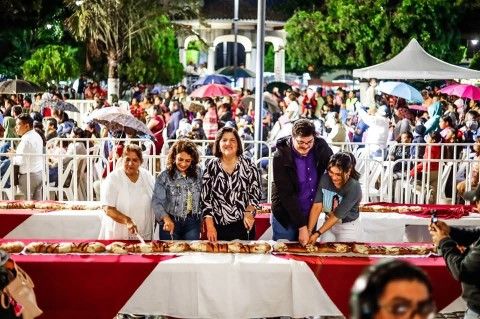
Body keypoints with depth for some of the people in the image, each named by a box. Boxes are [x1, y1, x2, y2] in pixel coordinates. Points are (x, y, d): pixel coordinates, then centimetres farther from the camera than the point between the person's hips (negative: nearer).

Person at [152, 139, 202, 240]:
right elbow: (157, 202, -12)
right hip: (171, 222, -2)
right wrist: (166, 219, -28)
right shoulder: (164, 177, -7)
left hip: (192, 222, 2)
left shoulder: (198, 173, 1)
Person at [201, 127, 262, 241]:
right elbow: (205, 198, 2)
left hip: (243, 225, 0)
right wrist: (210, 227, -4)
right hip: (219, 227, 0)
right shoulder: (211, 167, 2)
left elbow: (256, 192, 2)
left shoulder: (248, 165, 2)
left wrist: (249, 212, -15)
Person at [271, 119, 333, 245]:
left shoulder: (321, 146, -9)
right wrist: (301, 226, -22)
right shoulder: (281, 156, -20)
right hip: (286, 216, -4)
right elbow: (286, 195, -21)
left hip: (311, 213, 4)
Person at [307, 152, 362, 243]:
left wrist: (317, 234, -26)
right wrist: (309, 231, -27)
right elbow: (317, 206, -19)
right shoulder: (325, 179, -16)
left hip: (348, 228, -4)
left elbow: (337, 215, -26)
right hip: (329, 224, 4)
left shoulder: (354, 188, -28)